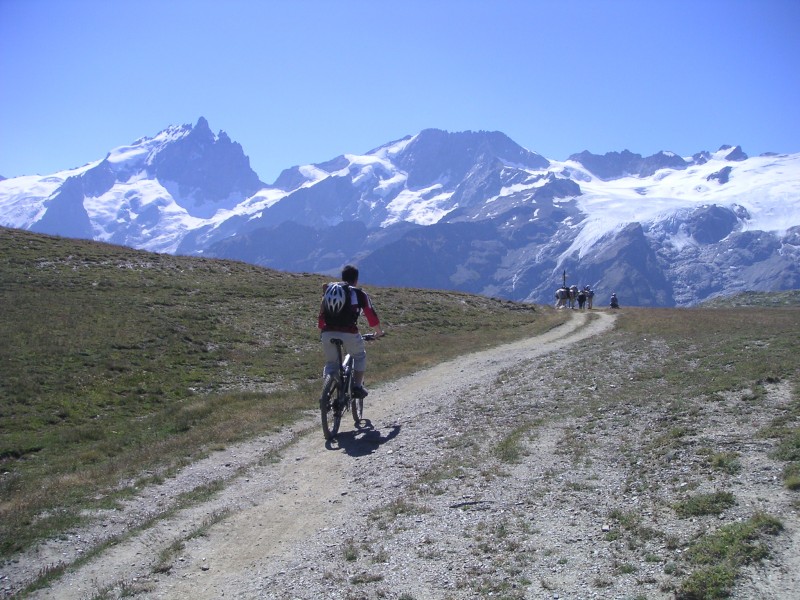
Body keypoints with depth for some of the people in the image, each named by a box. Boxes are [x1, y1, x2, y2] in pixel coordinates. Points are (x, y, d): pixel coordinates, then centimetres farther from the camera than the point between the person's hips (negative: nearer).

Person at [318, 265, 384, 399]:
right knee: (360, 357, 24)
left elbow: (322, 312, 20)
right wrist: (379, 332, 29)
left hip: (328, 333, 3)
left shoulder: (329, 289, 19)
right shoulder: (359, 293, 10)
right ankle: (358, 387, 16)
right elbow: (371, 315, 14)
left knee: (331, 363, 21)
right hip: (349, 333, -3)